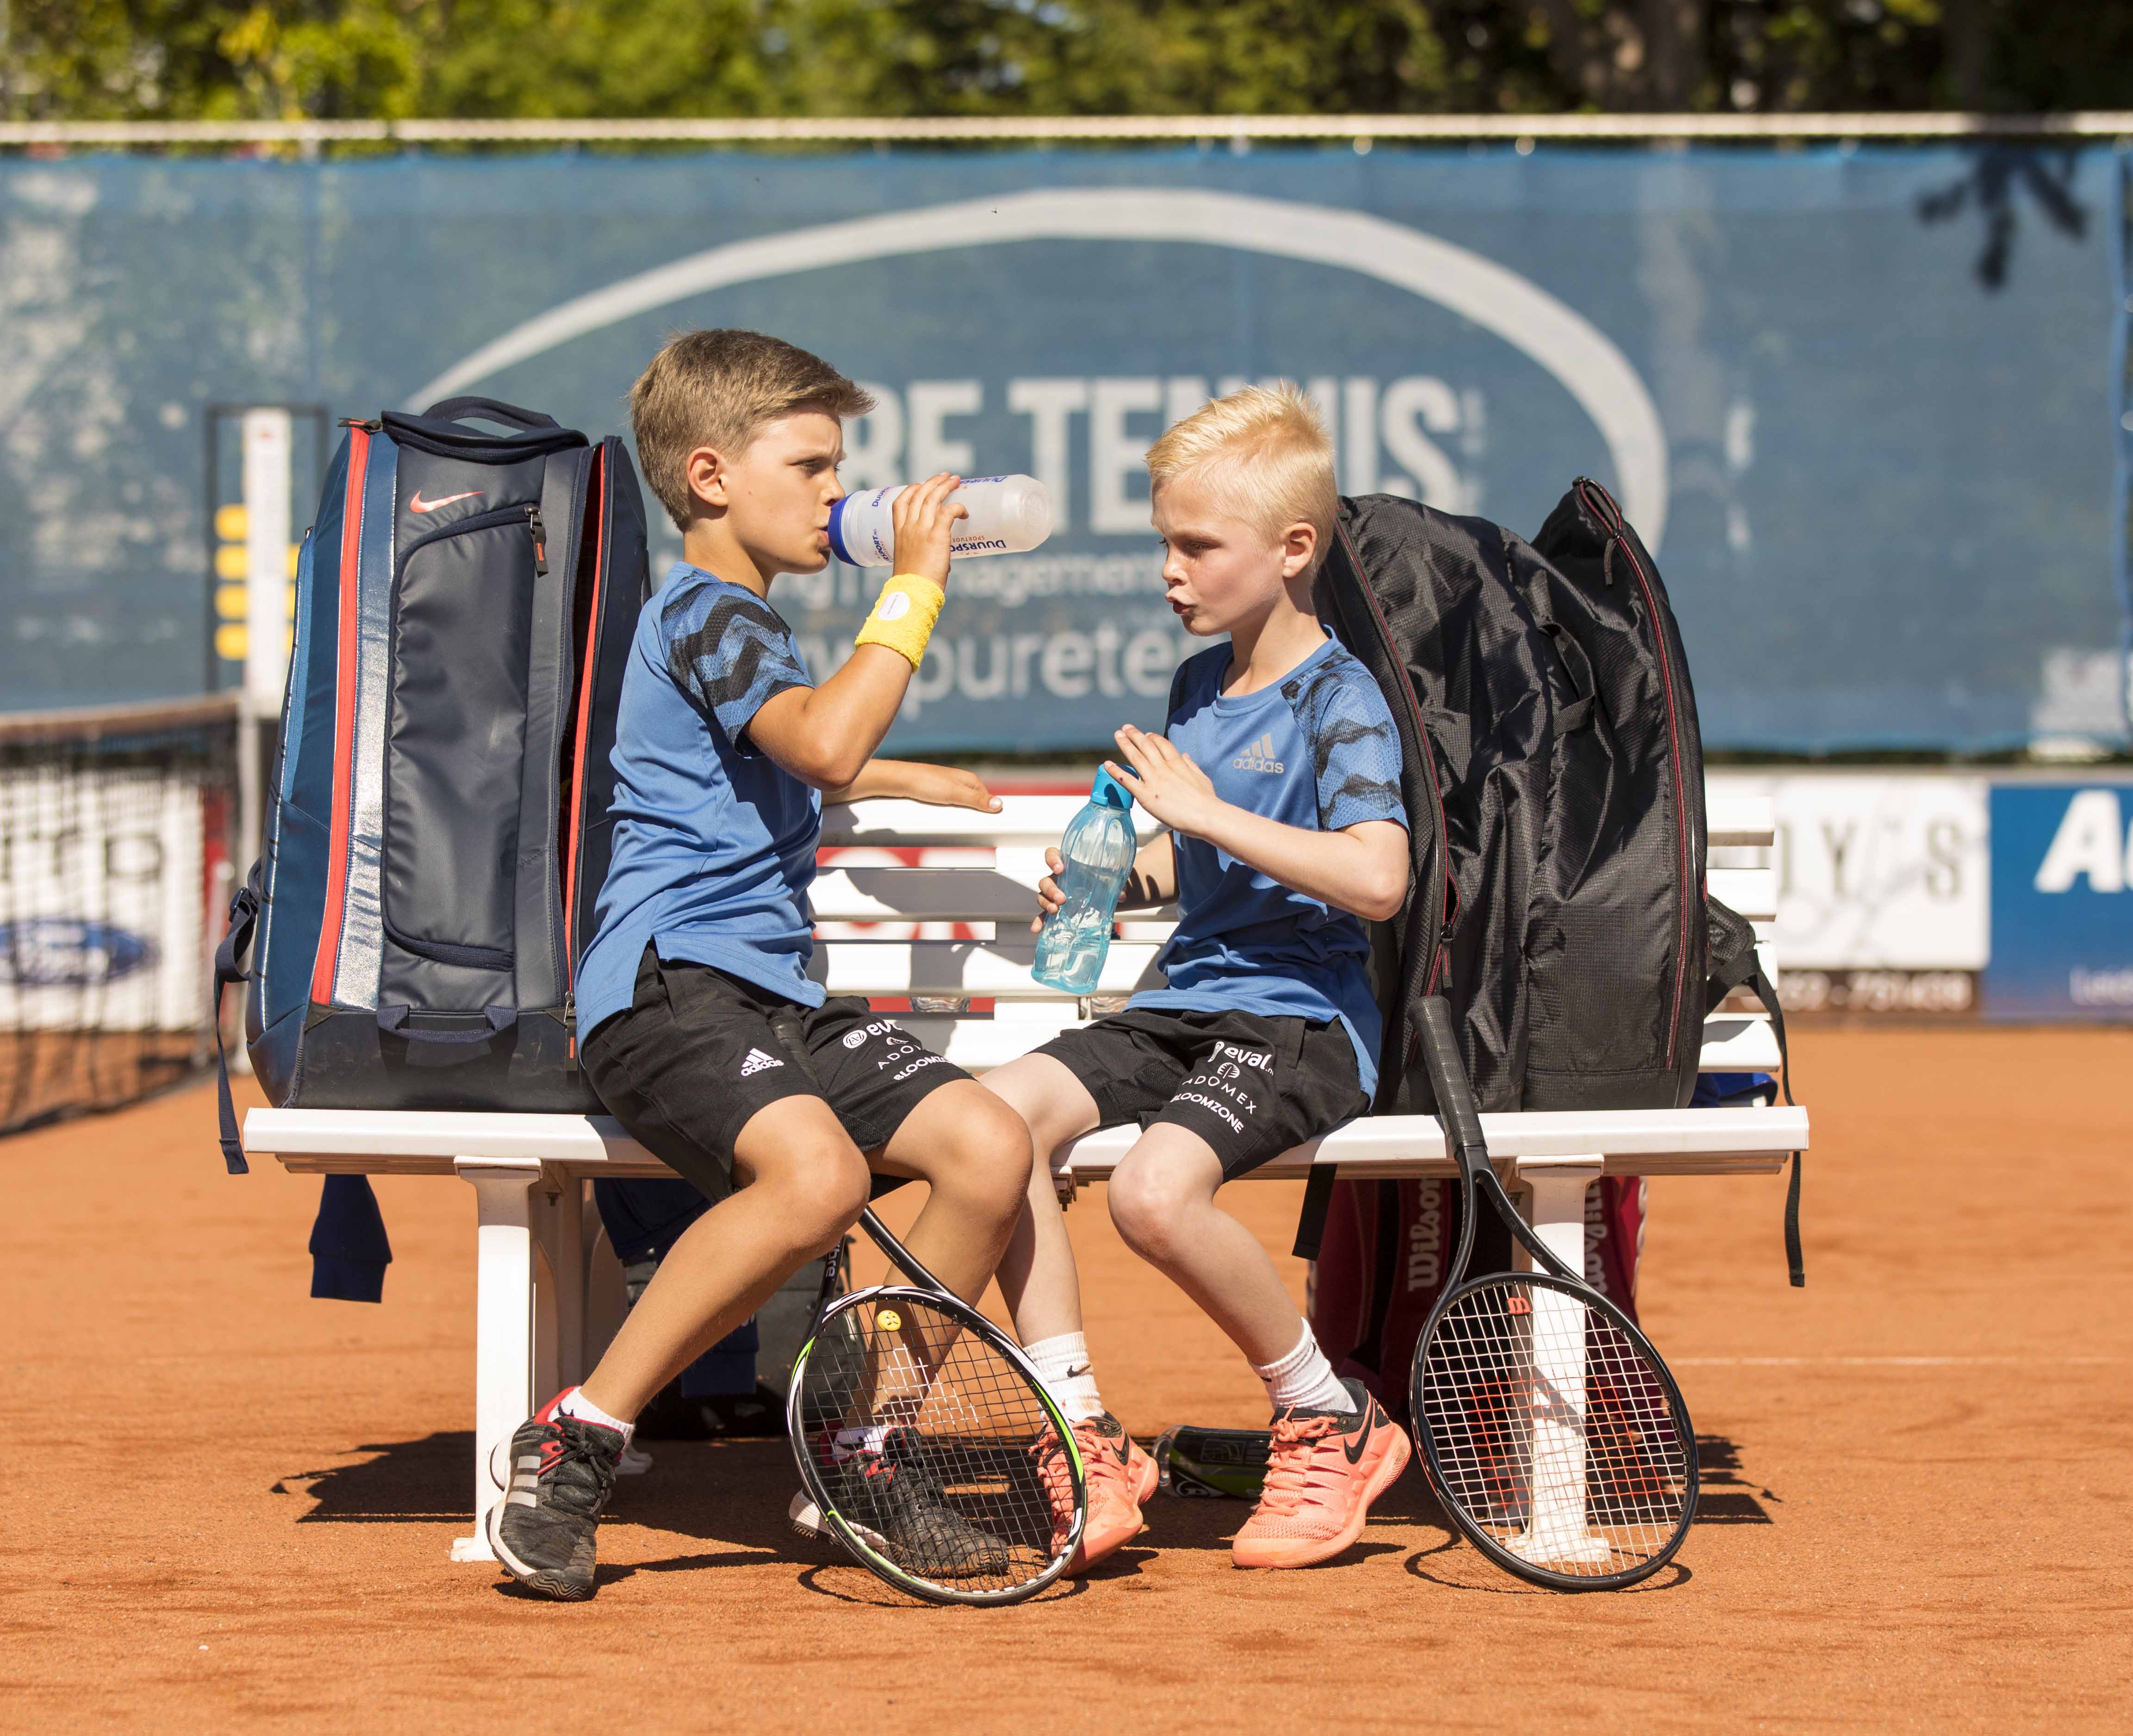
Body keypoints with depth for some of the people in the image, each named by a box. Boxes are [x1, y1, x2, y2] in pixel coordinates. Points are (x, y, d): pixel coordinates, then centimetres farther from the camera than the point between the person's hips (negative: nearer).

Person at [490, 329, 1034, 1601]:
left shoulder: (748, 623, 27)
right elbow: (823, 742, -23)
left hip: (779, 995, 9)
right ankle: (578, 1442, -23)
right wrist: (914, 588, -15)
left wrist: (907, 780, 47)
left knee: (990, 1148, -13)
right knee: (817, 1171, -36)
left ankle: (863, 1443, 0)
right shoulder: (702, 611, -5)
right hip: (669, 984, -9)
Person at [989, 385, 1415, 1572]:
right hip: (1187, 1004, 8)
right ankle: (1088, 1442, -14)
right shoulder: (1197, 686, 17)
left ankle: (1334, 1425, -8)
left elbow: (1376, 878, -25)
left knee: (1156, 1189, -32)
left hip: (1302, 1018, -8)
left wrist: (1206, 813, -21)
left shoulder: (1340, 702, -9)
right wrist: (1119, 879, 11)